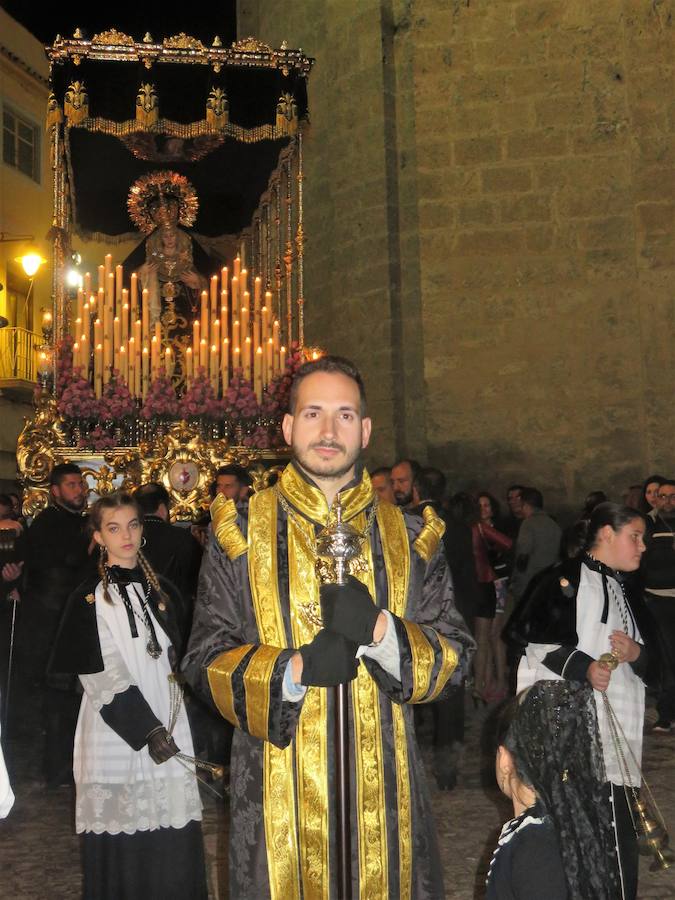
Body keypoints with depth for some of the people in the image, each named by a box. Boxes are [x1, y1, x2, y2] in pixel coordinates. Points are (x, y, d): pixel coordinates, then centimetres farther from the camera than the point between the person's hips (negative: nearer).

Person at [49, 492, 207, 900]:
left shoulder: (163, 590, 12)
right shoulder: (89, 598, -2)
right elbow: (99, 675, -9)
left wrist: (165, 726, 6)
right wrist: (147, 730, -14)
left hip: (168, 725, 4)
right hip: (116, 731, -3)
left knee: (172, 833, 1)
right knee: (123, 841, -1)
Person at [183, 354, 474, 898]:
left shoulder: (409, 537, 5)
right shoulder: (242, 531, 1)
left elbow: (454, 653, 1)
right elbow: (206, 658, -1)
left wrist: (381, 631, -17)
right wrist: (293, 669, -18)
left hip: (383, 788, 1)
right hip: (278, 788, -1)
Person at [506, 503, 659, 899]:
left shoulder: (629, 592, 20)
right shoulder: (565, 580, -3)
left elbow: (653, 668, 23)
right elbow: (525, 633, -13)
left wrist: (636, 653, 0)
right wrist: (582, 666, -18)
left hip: (617, 740, 7)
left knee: (620, 842, 5)